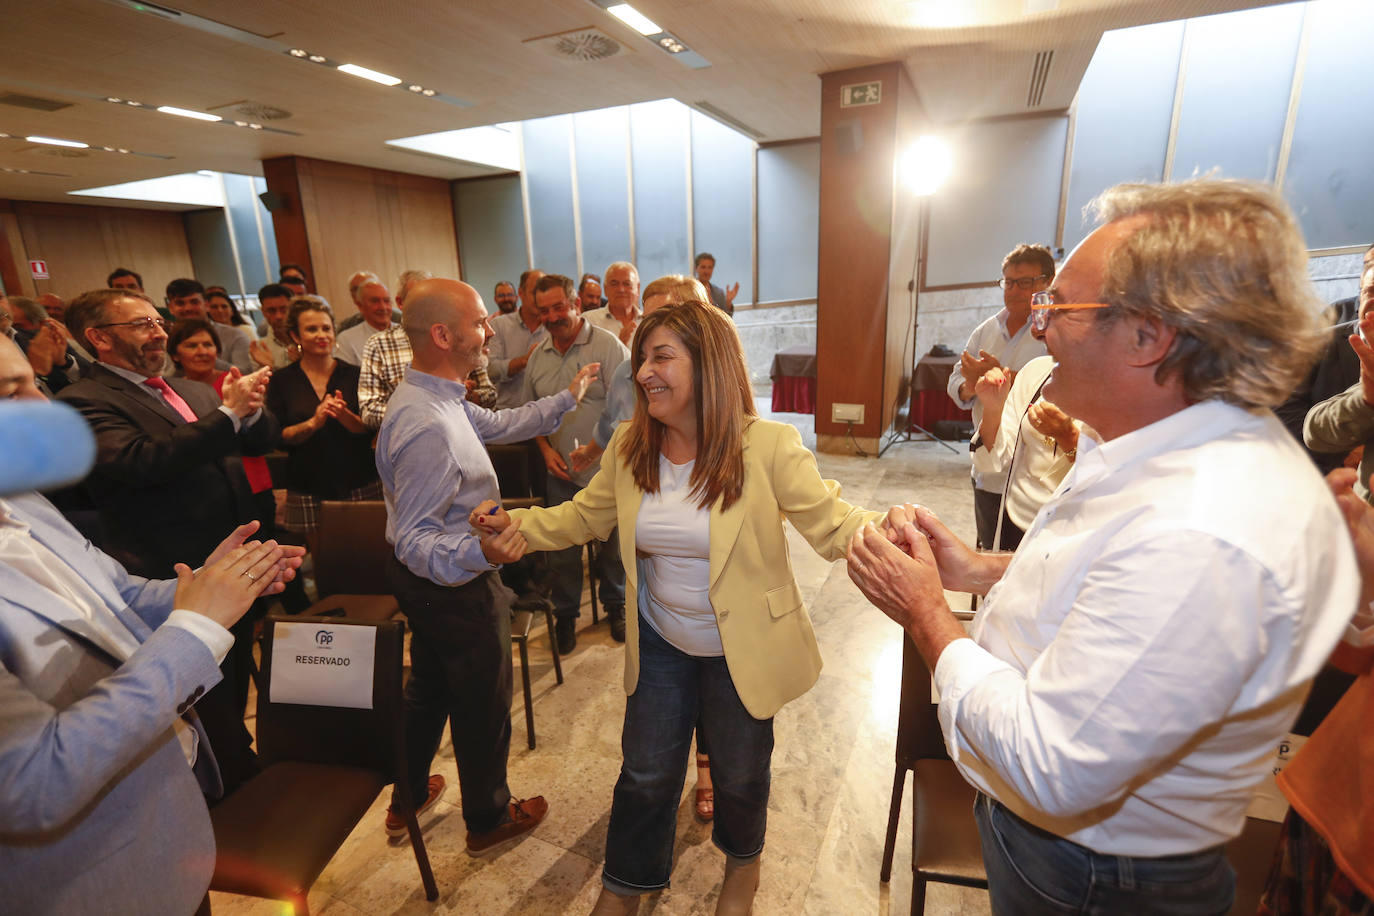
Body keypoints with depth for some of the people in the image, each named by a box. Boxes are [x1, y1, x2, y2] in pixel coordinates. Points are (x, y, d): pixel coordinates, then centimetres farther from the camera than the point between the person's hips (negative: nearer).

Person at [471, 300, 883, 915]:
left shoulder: (768, 447, -21)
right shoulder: (629, 446, -8)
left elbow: (833, 524, -22)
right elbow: (586, 517, 4)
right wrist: (517, 523, -10)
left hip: (743, 649, -3)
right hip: (660, 641, 3)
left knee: (740, 773, 22)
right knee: (646, 771, 21)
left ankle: (742, 862, 58)